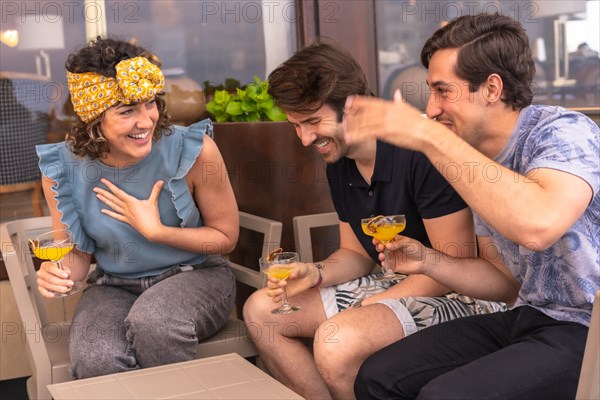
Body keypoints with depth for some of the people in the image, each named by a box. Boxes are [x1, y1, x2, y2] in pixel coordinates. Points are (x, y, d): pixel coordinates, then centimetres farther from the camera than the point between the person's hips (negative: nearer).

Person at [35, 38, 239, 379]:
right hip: (114, 286, 2)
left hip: (195, 274, -1)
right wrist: (57, 272, -20)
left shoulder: (194, 150, -17)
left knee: (153, 322, -36)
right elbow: (79, 254, 5)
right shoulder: (63, 168, -9)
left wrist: (154, 231, -17)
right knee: (95, 360, -31)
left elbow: (226, 237, -4)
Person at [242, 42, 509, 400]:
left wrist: (372, 303, -18)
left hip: (456, 297, -9)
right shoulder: (339, 165, 5)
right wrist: (316, 273, -6)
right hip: (396, 288, 9)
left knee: (338, 340, -34)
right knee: (261, 310, 4)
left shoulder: (420, 150, -22)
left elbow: (457, 267, -19)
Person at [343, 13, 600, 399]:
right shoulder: (480, 160, 7)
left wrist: (430, 135, -33)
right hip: (528, 318, 8)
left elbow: (537, 225, -39)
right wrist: (427, 262, -3)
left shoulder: (564, 132, -17)